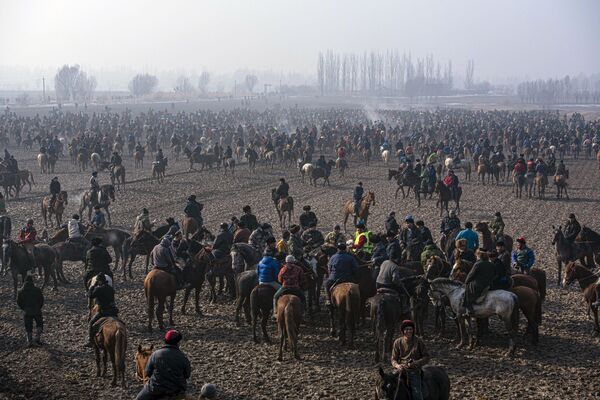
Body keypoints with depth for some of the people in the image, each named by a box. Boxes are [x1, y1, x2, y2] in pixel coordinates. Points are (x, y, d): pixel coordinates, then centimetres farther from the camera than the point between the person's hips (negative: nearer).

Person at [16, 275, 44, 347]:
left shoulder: (20, 291, -4)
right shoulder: (37, 290, -8)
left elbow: (19, 302, 0)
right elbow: (41, 300, -3)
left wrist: (24, 309, 14)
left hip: (27, 312, 1)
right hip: (37, 311, -1)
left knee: (28, 328, 11)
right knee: (39, 325, 20)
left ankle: (30, 342, 14)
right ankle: (38, 338, 13)